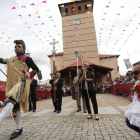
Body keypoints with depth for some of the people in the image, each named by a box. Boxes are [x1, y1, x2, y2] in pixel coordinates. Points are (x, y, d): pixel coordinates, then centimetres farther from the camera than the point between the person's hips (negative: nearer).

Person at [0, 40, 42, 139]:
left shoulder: (27, 59, 0)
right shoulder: (12, 60, 15)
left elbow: (36, 69, 2)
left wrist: (30, 75, -10)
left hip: (23, 83, -6)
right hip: (13, 83, 6)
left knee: (11, 99, -31)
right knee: (15, 106, 9)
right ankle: (19, 129, 23)